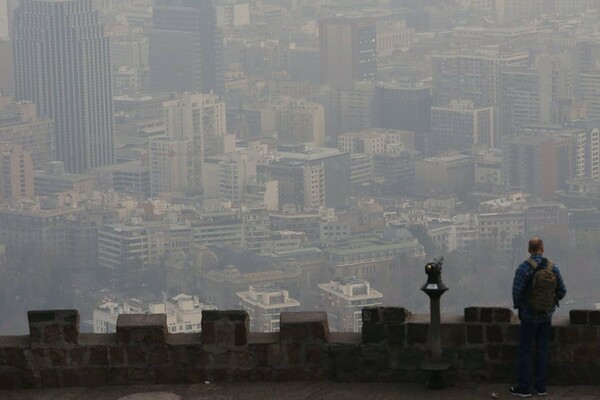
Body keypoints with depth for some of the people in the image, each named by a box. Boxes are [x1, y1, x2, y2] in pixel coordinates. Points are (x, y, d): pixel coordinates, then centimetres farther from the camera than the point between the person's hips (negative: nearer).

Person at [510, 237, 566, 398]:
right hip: (547, 315, 4)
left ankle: (524, 388, 6)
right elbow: (562, 291, 1)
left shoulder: (524, 267, -17)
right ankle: (540, 387, 15)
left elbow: (517, 292, -19)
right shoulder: (553, 267, -3)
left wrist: (518, 306, 0)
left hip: (529, 316, -4)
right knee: (542, 350, 12)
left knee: (524, 351, 5)